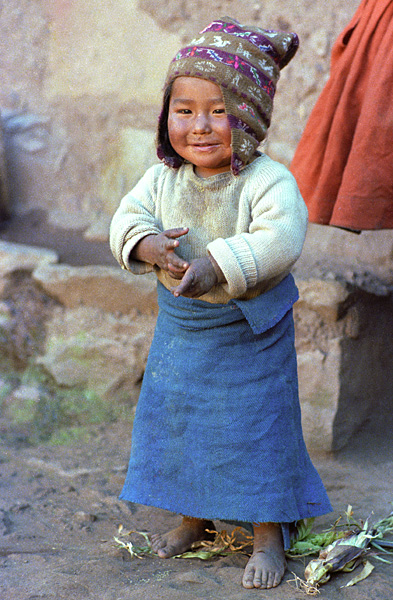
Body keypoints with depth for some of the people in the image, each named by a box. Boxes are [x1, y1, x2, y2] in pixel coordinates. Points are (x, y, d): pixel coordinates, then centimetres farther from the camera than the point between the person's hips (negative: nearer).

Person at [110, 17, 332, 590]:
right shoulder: (162, 178, -4)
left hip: (249, 333, -5)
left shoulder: (267, 180, -22)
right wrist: (149, 245, -28)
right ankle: (194, 517, 39)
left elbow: (281, 240, -34)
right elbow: (128, 218, -5)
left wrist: (218, 266, -44)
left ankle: (268, 535, 21)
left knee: (256, 430, 3)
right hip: (180, 328, 6)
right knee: (177, 419, 17)